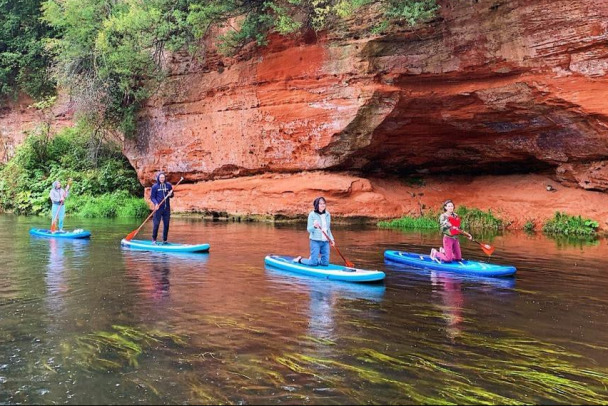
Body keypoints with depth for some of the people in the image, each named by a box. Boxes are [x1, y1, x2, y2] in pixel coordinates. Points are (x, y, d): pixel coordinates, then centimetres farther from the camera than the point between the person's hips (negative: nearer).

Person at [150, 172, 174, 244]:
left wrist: (170, 194, -9)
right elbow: (152, 197, 0)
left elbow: (172, 195, 15)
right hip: (158, 207, -3)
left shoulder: (168, 185, 6)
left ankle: (164, 240, 15)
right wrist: (156, 203, -18)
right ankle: (154, 239, 8)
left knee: (166, 224, 6)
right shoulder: (155, 186, -1)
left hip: (167, 208, 3)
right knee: (156, 224, -4)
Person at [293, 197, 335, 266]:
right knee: (313, 263, -6)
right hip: (315, 241, -5)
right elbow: (309, 229, -8)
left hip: (325, 242, 5)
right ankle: (300, 260, 21)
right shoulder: (312, 214, -7)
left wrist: (331, 239, 10)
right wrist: (314, 226, -28)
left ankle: (312, 259, 32)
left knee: (325, 263, 4)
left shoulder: (327, 215, 9)